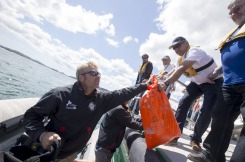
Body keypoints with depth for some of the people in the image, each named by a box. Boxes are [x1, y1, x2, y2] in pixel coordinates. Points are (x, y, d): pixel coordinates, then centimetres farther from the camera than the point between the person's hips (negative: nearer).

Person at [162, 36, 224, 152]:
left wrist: (165, 83, -53)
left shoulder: (194, 51, -27)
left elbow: (182, 69, -43)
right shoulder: (180, 59, -1)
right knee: (184, 102, -11)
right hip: (197, 83, 6)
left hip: (214, 82, -6)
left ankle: (195, 139, 6)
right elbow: (176, 73, -6)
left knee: (207, 111, -15)